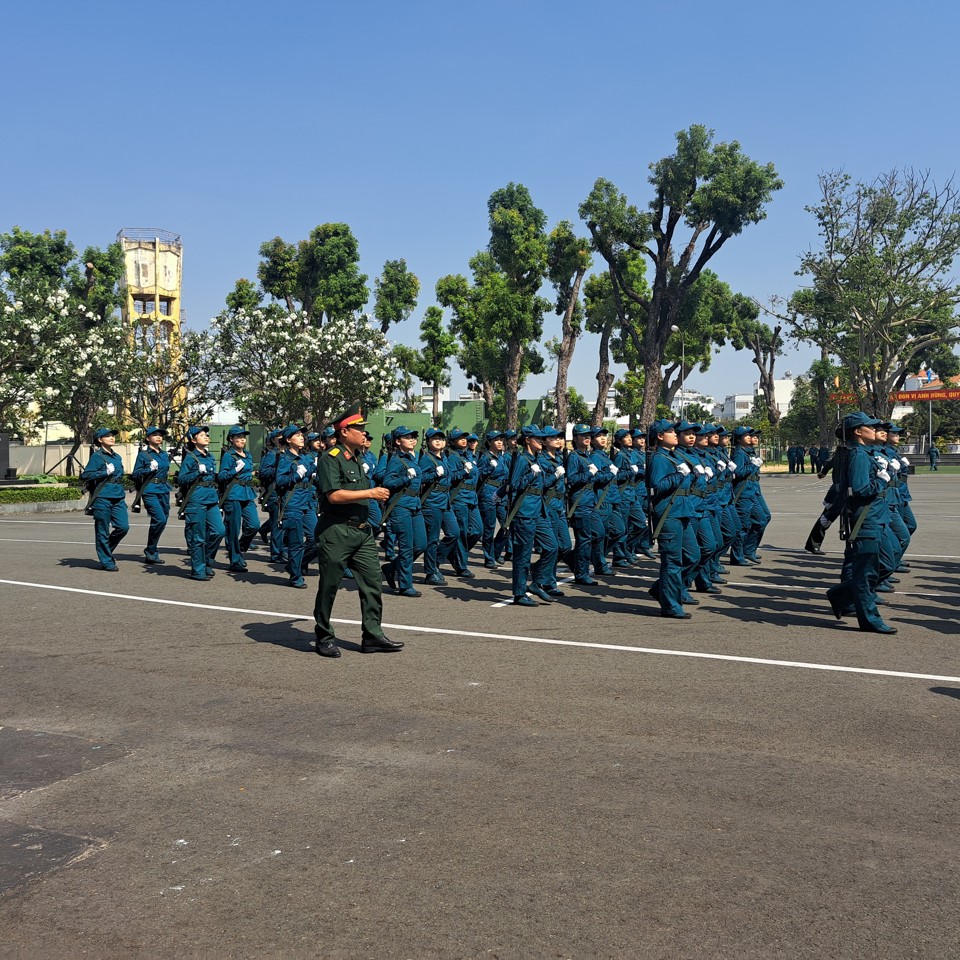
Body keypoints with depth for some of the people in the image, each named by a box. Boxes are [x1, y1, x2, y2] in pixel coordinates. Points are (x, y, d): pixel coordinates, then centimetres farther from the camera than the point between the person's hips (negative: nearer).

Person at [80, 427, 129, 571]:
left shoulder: (117, 457, 15)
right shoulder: (97, 456, -5)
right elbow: (85, 475, -12)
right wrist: (105, 472, -16)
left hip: (118, 497, 6)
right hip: (102, 498, -6)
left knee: (123, 526, -3)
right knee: (103, 531, 1)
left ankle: (105, 549, 21)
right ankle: (106, 562, 9)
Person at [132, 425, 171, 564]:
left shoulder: (165, 455, 15)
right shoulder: (143, 455, -2)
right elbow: (135, 474, -4)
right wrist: (149, 470, -16)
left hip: (164, 490, 7)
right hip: (150, 491, -7)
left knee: (163, 521, 6)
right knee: (160, 519, -19)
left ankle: (151, 553, 19)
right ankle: (151, 551, -5)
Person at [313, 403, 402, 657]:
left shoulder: (358, 457, 16)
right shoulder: (330, 458, -12)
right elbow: (334, 495, -22)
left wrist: (377, 495, 15)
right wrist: (370, 493, -17)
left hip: (362, 530, 8)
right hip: (336, 532, -8)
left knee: (372, 583, 5)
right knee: (329, 586, 4)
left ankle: (372, 635, 12)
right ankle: (324, 637, 17)